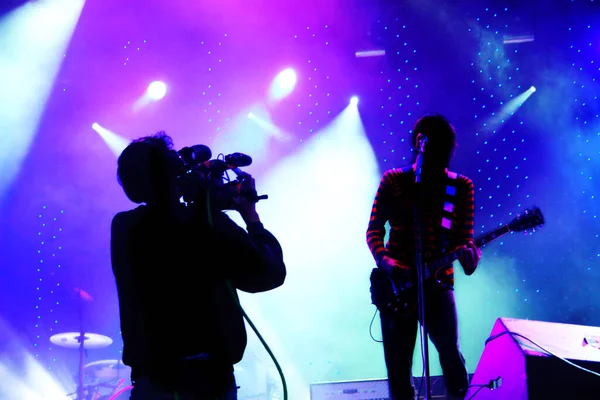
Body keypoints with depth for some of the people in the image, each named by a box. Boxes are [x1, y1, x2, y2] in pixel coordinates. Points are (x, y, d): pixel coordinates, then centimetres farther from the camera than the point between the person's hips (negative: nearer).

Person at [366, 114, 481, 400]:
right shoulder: (393, 181, 4)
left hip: (438, 281, 0)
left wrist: (469, 254, -20)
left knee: (451, 354, -14)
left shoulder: (461, 187, 6)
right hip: (397, 283, 0)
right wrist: (385, 262, -15)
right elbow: (374, 229, 3)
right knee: (398, 363, 2)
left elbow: (464, 235, 3)